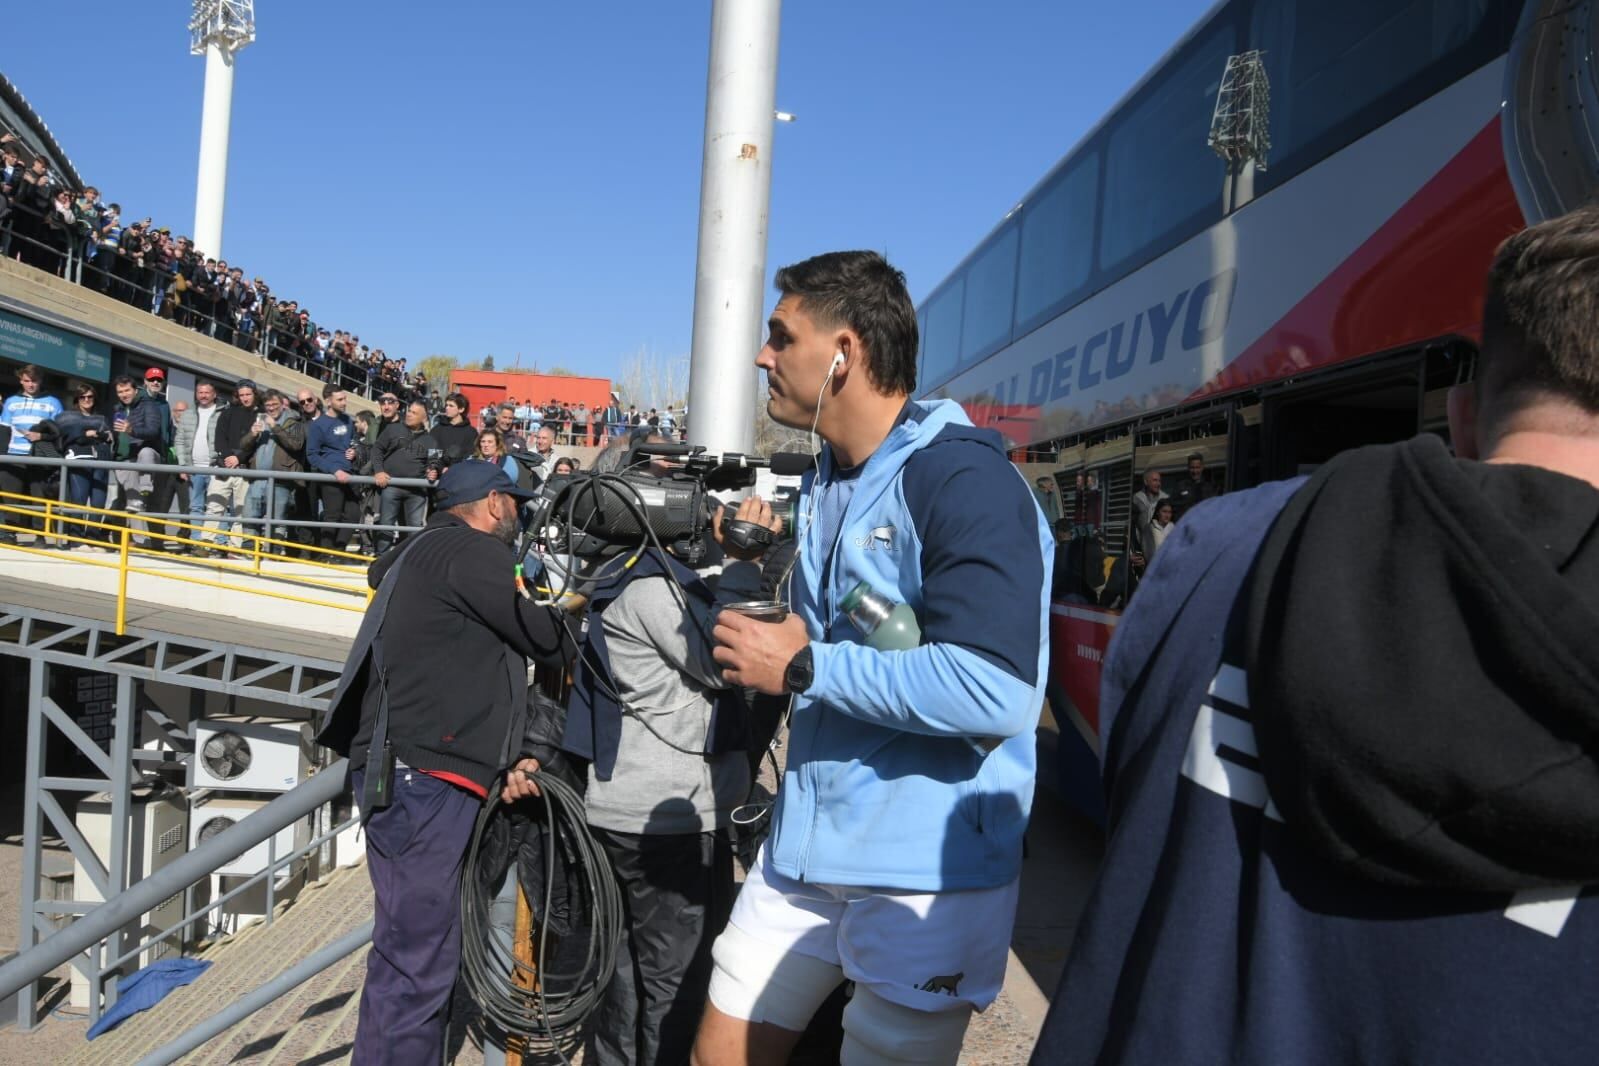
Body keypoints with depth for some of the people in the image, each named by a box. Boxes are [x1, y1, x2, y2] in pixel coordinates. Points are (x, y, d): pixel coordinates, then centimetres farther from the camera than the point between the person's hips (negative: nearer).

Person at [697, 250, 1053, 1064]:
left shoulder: (963, 478, -19)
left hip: (927, 870, -8)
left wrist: (803, 668, -20)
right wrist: (764, 643, 2)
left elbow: (993, 691, -29)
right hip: (804, 844, 8)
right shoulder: (825, 481, 10)